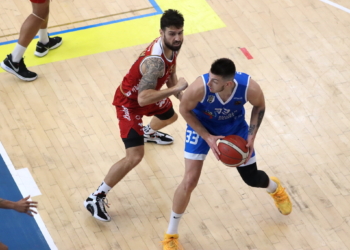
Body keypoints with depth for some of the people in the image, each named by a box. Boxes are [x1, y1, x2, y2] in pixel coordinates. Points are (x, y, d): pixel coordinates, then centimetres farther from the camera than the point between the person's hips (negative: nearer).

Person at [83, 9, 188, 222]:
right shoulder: (155, 61, -41)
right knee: (135, 156, -17)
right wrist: (175, 89, -46)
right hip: (130, 102, -9)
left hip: (146, 94, 9)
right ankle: (96, 198, -6)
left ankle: (149, 133, 74)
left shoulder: (173, 46, -13)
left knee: (170, 116, 37)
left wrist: (181, 95, -8)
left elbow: (171, 74, 6)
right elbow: (143, 99, -47)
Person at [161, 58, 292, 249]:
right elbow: (185, 110, -18)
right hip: (201, 124, -2)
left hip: (234, 125, 2)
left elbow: (259, 106, -9)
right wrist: (207, 137, -24)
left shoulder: (250, 88, -35)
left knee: (252, 178, 13)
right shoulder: (200, 87, -40)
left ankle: (275, 188, 54)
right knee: (190, 181, -13)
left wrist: (252, 136, -19)